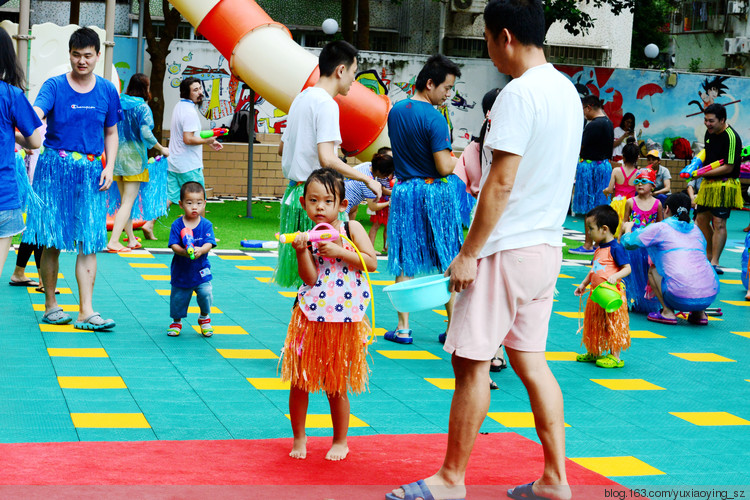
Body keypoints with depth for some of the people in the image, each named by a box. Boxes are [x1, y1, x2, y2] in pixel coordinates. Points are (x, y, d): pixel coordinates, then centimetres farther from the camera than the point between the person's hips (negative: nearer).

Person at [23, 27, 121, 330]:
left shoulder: (107, 91, 8)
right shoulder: (54, 86, -2)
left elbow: (111, 133, 16)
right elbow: (35, 114, -20)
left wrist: (109, 167, 2)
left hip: (91, 172, 2)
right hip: (55, 169, -2)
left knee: (89, 242, -3)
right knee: (52, 242, 1)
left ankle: (86, 312, -3)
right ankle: (50, 306, 14)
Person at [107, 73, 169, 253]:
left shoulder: (117, 103, 5)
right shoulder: (142, 107, -11)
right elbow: (146, 134, -16)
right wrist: (162, 149, -3)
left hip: (117, 155, 6)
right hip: (134, 157, -6)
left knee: (124, 200, 17)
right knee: (128, 202, -4)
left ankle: (131, 239, 25)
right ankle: (113, 242, -13)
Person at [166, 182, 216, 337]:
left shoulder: (206, 225, -6)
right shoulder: (177, 225, -9)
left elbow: (209, 244, -17)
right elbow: (174, 245, -16)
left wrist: (200, 250, -39)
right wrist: (184, 251, -37)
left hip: (201, 271, 0)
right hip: (181, 271, 0)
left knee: (206, 293, -14)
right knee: (178, 298, 10)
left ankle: (204, 318, 15)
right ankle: (176, 322, 37)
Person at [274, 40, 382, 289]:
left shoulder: (301, 99, 14)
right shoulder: (327, 104, -14)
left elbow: (282, 148, 22)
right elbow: (327, 159, -22)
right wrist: (367, 179, -15)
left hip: (295, 191, 9)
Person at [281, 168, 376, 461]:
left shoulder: (351, 229, 0)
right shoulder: (307, 238, 1)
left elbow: (372, 263, -9)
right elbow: (310, 278, -10)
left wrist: (339, 252, -15)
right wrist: (302, 252, -24)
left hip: (344, 319, -1)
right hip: (311, 317, 1)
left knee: (336, 385, 7)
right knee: (299, 381, 3)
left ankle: (340, 441, 25)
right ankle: (299, 439, 21)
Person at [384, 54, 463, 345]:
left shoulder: (395, 111, 5)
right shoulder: (434, 119, -16)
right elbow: (444, 167, -19)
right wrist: (454, 160, 3)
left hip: (404, 190, 5)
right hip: (434, 192, -5)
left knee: (404, 261, 9)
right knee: (447, 262, 5)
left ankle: (403, 328, 8)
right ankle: (453, 328, 9)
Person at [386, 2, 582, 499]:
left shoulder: (518, 94, -17)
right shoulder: (567, 90, 12)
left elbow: (501, 183, -20)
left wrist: (469, 253, -16)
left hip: (507, 249, -9)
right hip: (547, 247, 9)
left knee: (472, 361, -1)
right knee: (530, 359, 14)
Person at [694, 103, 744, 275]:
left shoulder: (731, 137, -19)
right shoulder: (709, 132, 8)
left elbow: (728, 167, -20)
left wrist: (702, 173, -19)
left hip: (724, 185, -9)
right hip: (708, 184, 9)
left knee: (719, 223, -12)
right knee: (701, 220, 14)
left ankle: (714, 263, -9)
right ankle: (708, 256, 31)